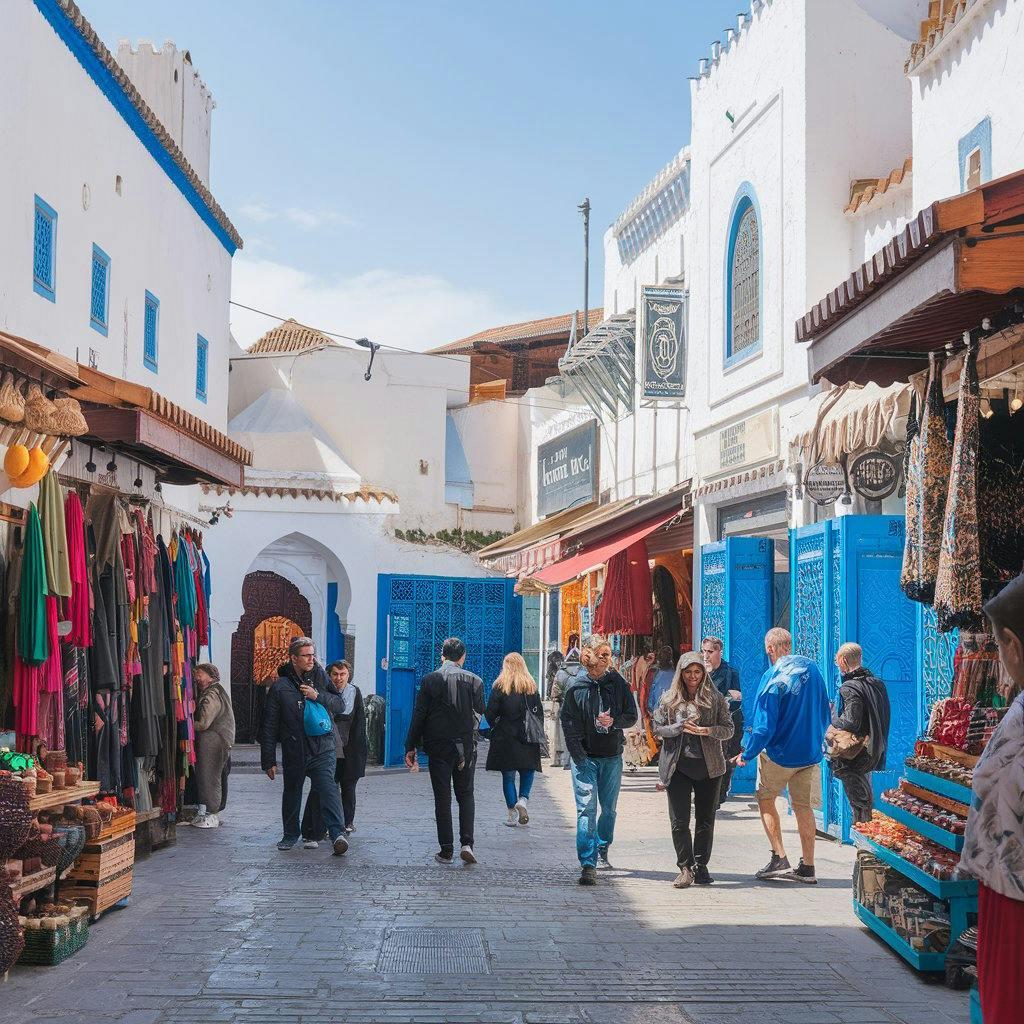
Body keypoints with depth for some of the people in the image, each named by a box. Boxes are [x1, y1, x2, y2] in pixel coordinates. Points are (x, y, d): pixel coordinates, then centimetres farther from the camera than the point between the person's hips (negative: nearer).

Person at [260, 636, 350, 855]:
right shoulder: (280, 687, -1)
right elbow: (269, 727, 3)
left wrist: (318, 696, -11)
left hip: (322, 749, -1)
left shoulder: (320, 677, 5)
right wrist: (269, 761, 2)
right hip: (293, 753, 1)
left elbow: (340, 706, 7)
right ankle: (291, 834, 36)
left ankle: (337, 833, -26)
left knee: (328, 789, -18)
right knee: (292, 794, 16)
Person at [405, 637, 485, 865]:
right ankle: (467, 843, -1)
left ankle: (446, 850, 5)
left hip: (438, 746, -1)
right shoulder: (475, 680, -2)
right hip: (466, 746, 1)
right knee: (465, 794, 12)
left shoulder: (430, 679, -5)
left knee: (442, 798, 5)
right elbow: (479, 714, 1)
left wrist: (411, 747, 0)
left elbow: (419, 715, -5)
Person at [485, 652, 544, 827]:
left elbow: (490, 713, -8)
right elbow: (539, 712, 1)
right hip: (528, 738, 2)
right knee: (528, 770, 15)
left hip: (505, 736, -1)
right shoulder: (531, 686, 1)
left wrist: (495, 728, 10)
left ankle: (512, 813, 5)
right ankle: (523, 799, -8)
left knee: (508, 775, 6)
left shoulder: (499, 687, -6)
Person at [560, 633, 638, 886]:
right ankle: (588, 865, -13)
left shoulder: (617, 683, 2)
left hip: (612, 756, 3)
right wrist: (580, 758, -11)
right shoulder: (576, 687, -5)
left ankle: (602, 852, 35)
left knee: (609, 808, 14)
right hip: (585, 757, -3)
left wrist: (614, 722, -14)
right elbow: (569, 724, -6)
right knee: (587, 809, -11)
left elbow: (632, 716, 7)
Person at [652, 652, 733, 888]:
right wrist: (681, 728, -13)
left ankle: (701, 866, 18)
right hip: (678, 766, 0)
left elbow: (728, 729, 3)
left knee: (706, 820, 6)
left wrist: (708, 731, -16)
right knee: (679, 821, -4)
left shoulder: (715, 698, 4)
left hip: (708, 766, 0)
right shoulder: (668, 699, 6)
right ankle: (686, 868, 3)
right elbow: (658, 727, 3)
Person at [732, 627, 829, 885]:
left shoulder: (773, 677, -17)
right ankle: (807, 867, 14)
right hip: (810, 752, 5)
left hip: (780, 753, -5)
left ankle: (779, 859, 6)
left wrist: (747, 754, -7)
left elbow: (765, 726, -18)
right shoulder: (812, 668, 2)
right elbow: (824, 714, 12)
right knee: (803, 807, 12)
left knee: (765, 799, 12)